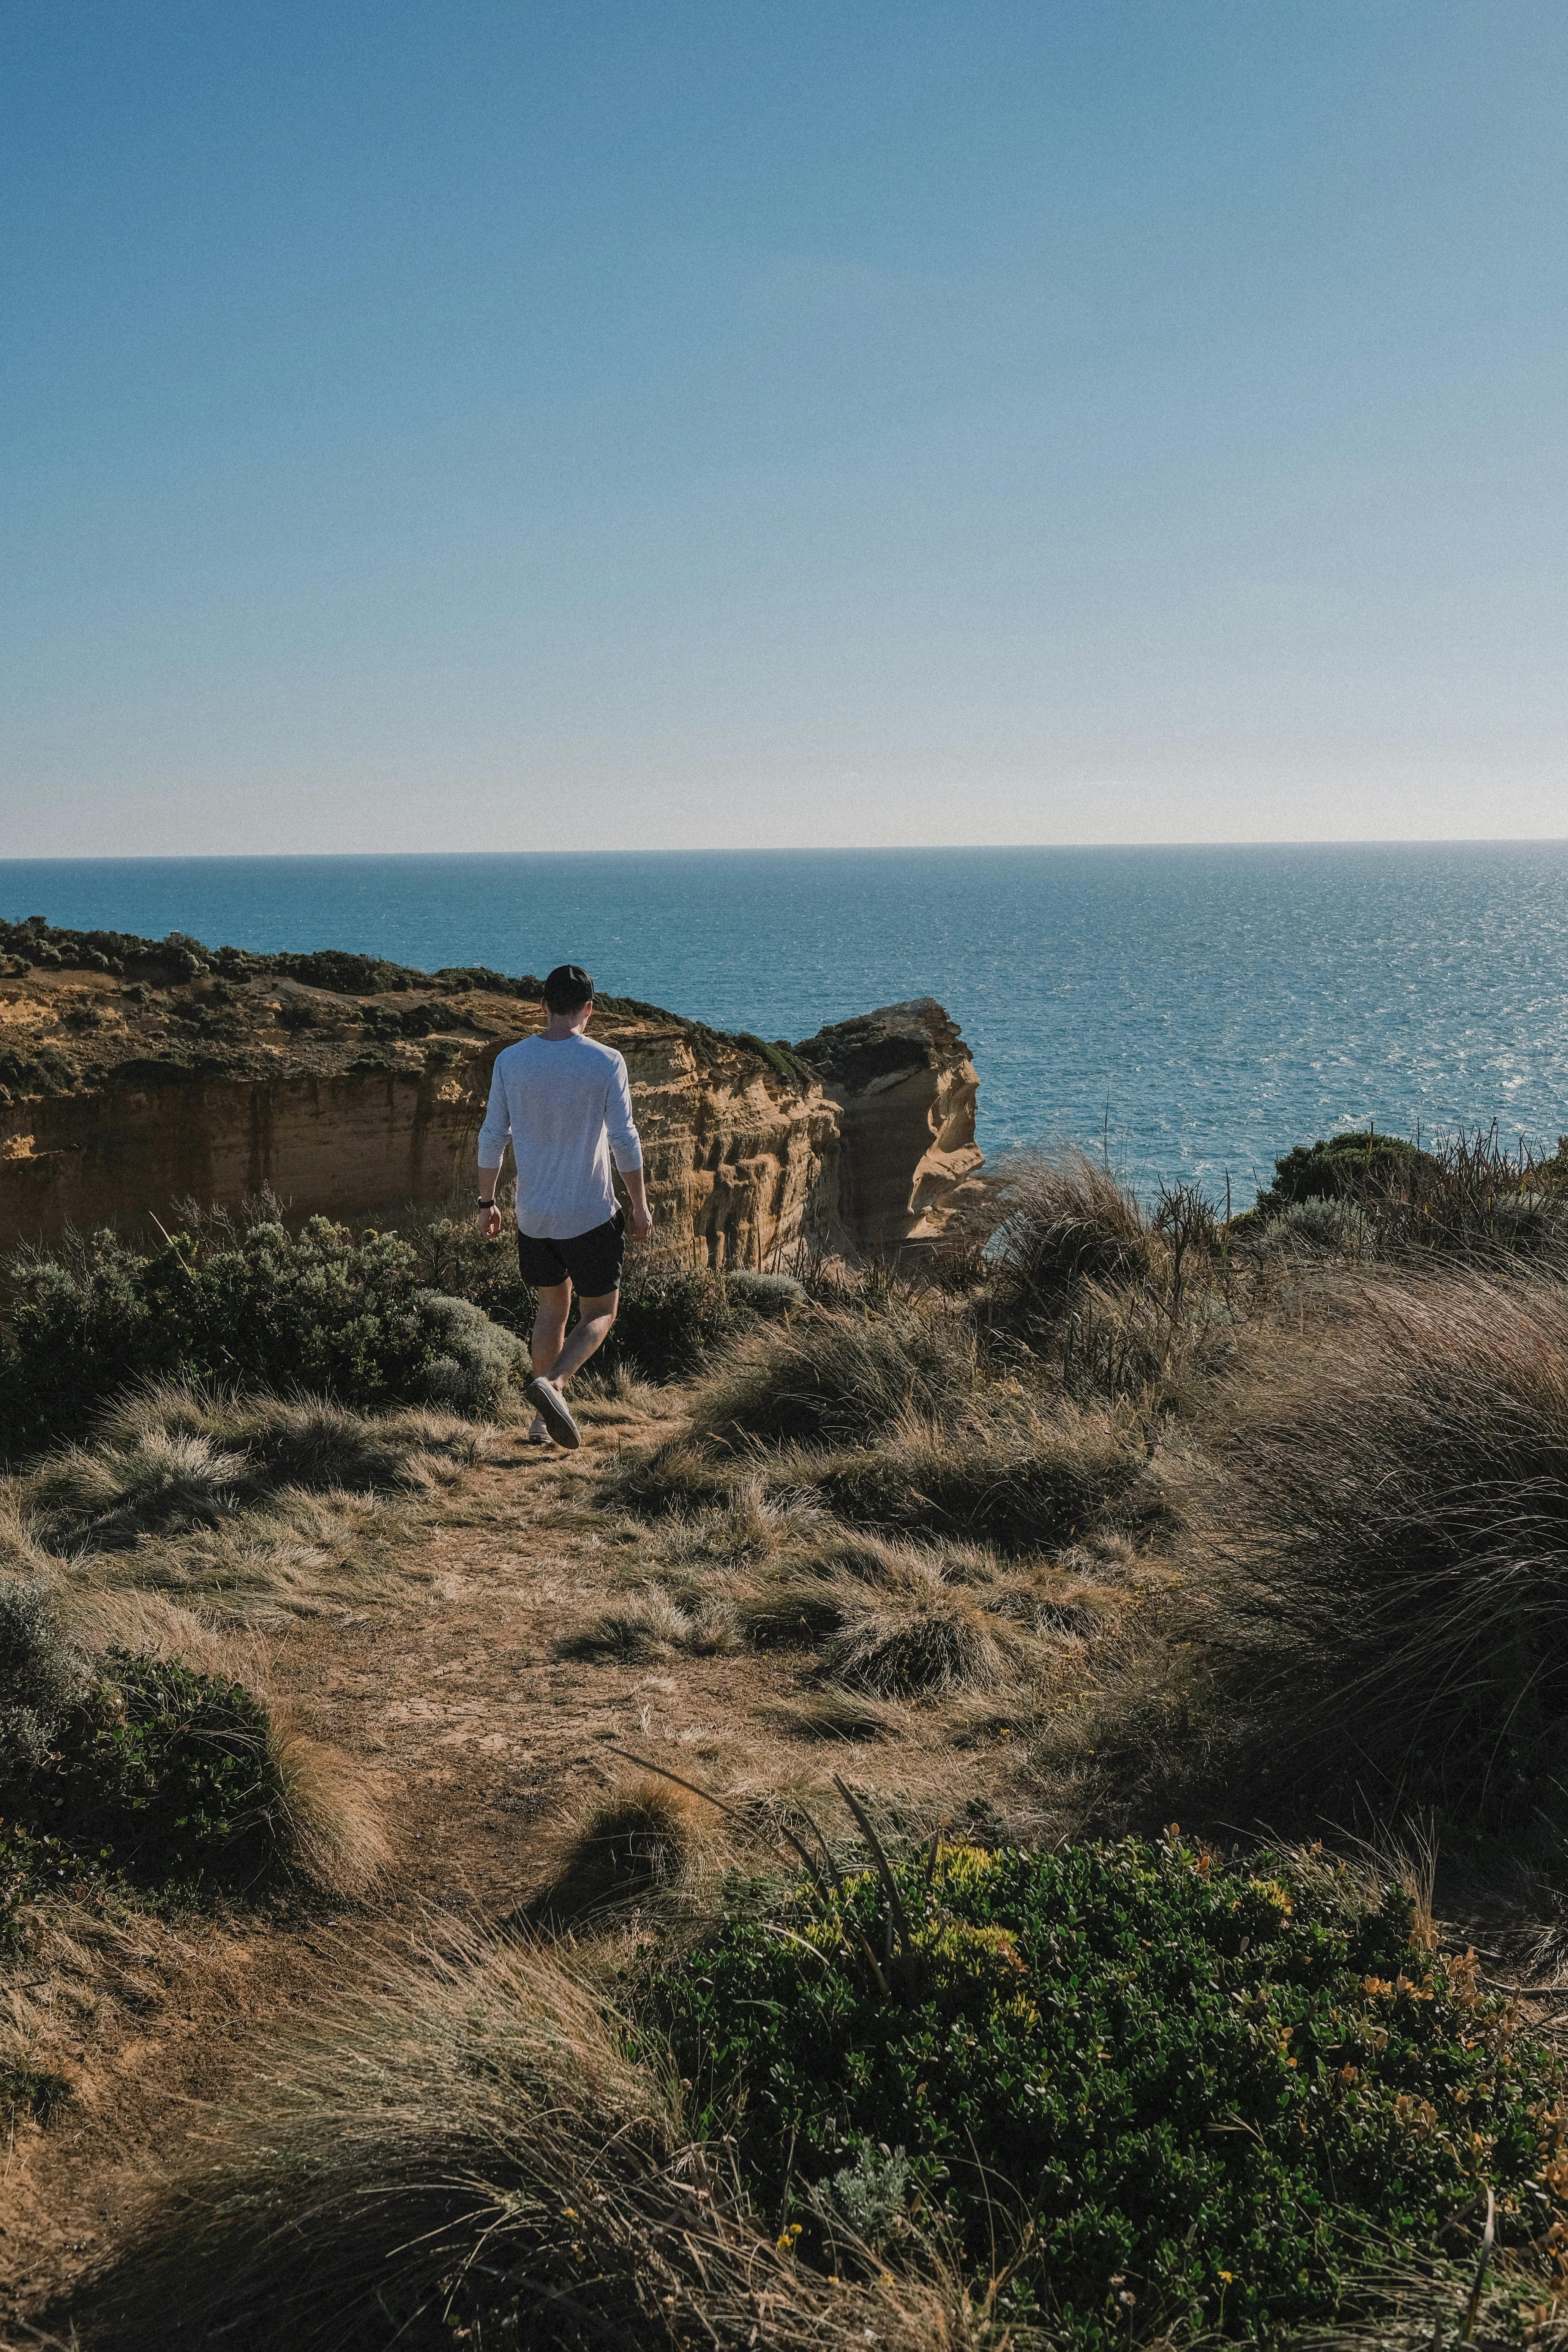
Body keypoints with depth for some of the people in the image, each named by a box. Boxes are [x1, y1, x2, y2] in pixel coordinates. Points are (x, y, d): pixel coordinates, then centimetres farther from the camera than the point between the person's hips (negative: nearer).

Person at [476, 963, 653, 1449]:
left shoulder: (511, 1060, -2)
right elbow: (625, 1141, -10)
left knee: (553, 1307, 21)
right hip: (590, 1216, -4)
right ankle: (551, 1383, -16)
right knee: (599, 1314, 10)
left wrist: (487, 1203, 12)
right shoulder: (605, 1062, -11)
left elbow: (492, 1138, 1)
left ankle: (543, 1419, 22)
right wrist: (641, 1206, 0)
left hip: (532, 1214, 4)